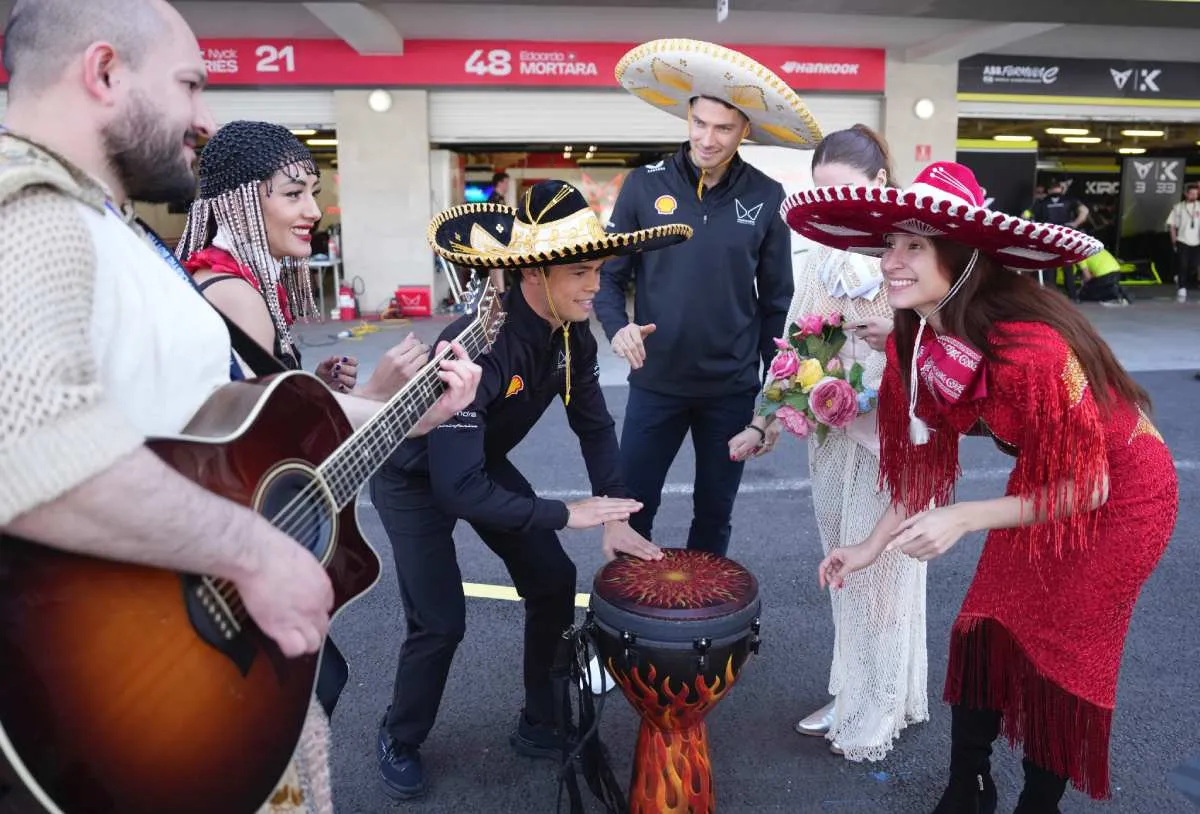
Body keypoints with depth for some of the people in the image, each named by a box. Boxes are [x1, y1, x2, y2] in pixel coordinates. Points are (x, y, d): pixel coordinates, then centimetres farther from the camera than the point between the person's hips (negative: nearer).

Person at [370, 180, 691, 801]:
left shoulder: (573, 335, -15)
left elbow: (594, 426, -2)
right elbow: (458, 488, -41)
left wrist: (615, 519, -7)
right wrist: (567, 514, -35)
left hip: (483, 464, 7)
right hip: (415, 479, -6)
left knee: (555, 583, 3)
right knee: (440, 622, -6)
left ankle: (540, 725, 23)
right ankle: (399, 742, 24)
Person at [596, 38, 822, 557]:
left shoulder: (766, 197, -3)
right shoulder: (645, 185, -5)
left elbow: (776, 297, 4)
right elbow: (610, 273, 1)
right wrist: (617, 327, -18)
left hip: (732, 387, 1)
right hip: (656, 382, 0)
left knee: (715, 513, 16)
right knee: (632, 508, 9)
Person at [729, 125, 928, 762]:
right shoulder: (822, 254, 7)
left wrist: (898, 334, -23)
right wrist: (765, 424, 8)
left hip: (892, 436, -5)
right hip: (829, 434, 5)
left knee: (878, 575, 5)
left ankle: (872, 715, 24)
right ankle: (852, 695, 31)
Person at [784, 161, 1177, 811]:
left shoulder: (1030, 343, -36)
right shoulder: (917, 338, -14)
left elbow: (1086, 488, -26)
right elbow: (923, 457, -2)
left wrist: (962, 519, -32)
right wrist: (871, 546, -1)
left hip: (1120, 495, -6)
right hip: (1045, 484, 6)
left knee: (1060, 657, 5)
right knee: (980, 632, 7)